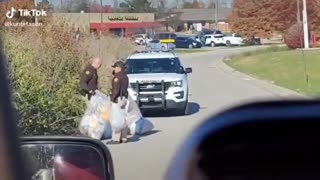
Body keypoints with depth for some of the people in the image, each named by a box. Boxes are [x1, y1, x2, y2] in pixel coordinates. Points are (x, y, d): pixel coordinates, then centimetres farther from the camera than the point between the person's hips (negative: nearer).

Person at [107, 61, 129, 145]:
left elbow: (116, 89, -21)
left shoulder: (117, 76, -13)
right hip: (124, 98, 10)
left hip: (118, 99, -10)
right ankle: (124, 138, 15)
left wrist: (113, 99, -18)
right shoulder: (125, 76, 16)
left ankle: (116, 139, -10)